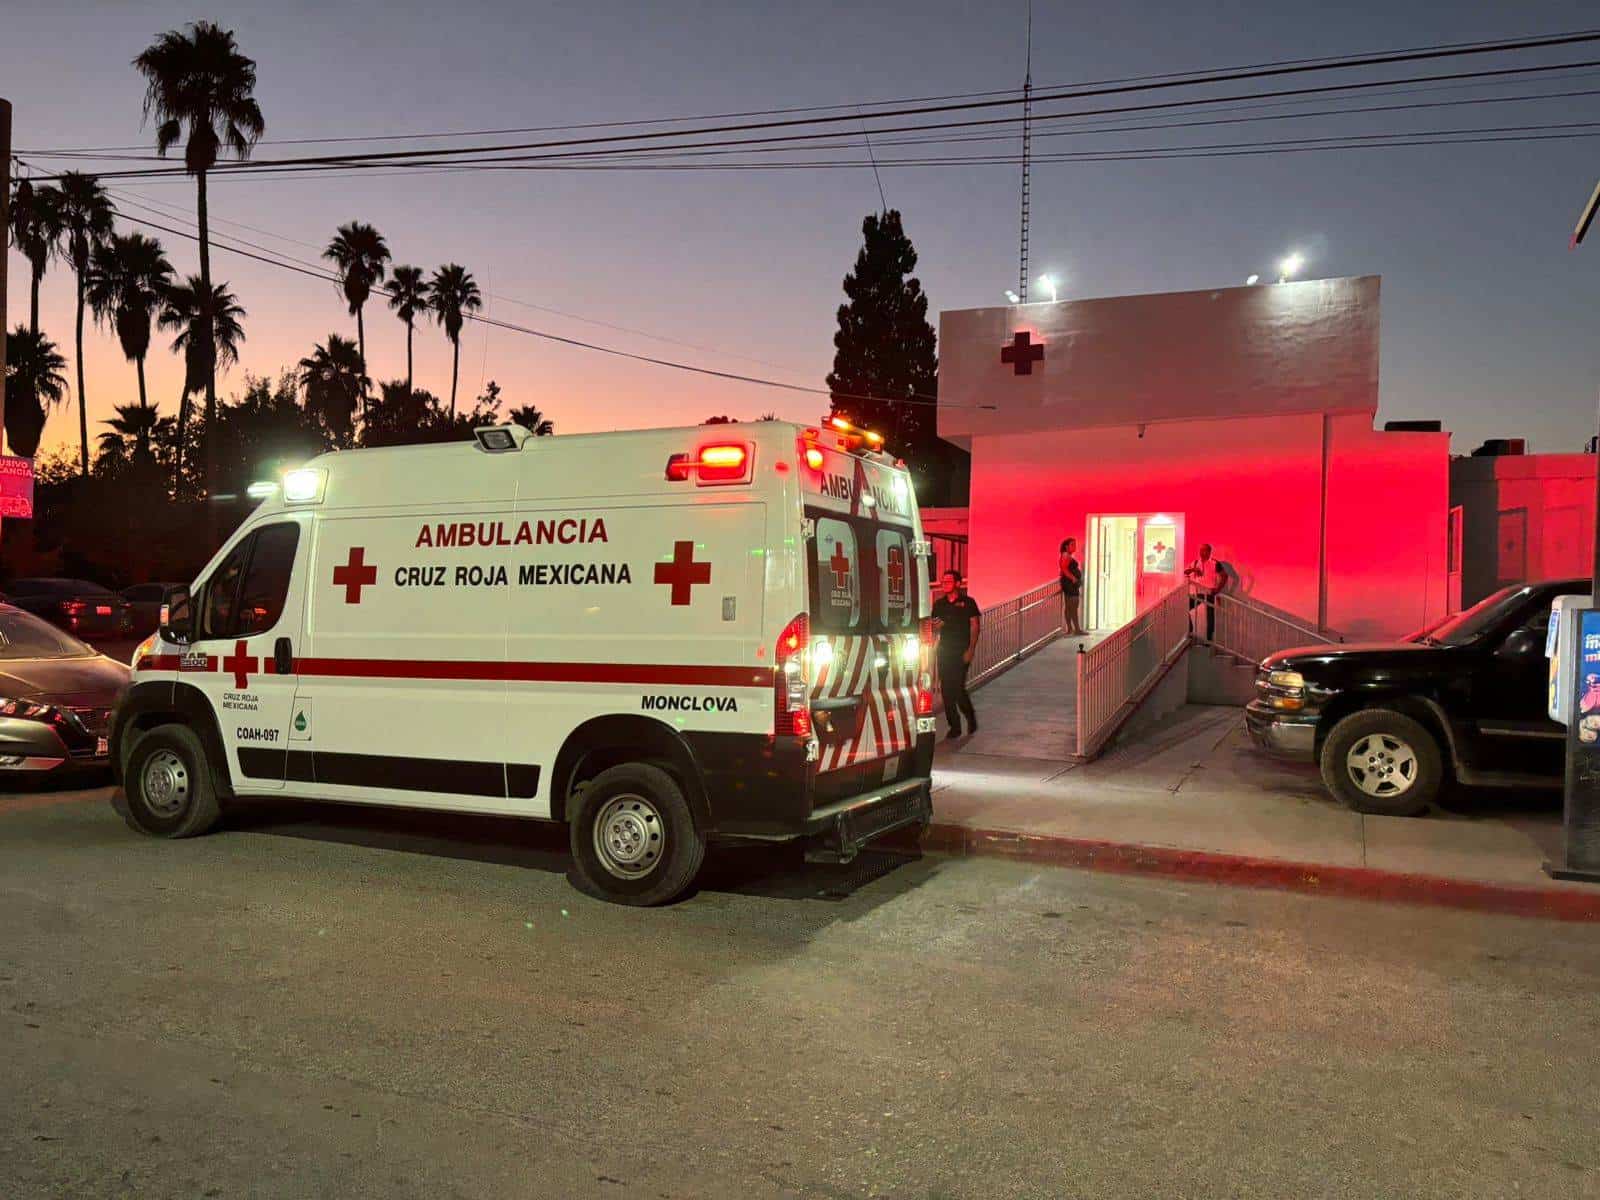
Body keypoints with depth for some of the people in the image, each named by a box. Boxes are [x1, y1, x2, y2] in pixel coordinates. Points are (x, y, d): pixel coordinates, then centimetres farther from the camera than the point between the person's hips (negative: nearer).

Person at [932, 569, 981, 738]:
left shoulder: (968, 602, -1)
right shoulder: (939, 604, 12)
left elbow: (974, 626, -3)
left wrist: (970, 650, -11)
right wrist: (937, 626, -6)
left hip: (961, 651, -5)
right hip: (944, 650, 5)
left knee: (958, 687, -10)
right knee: (946, 688, 1)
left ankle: (971, 717, 17)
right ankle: (954, 726, 10)